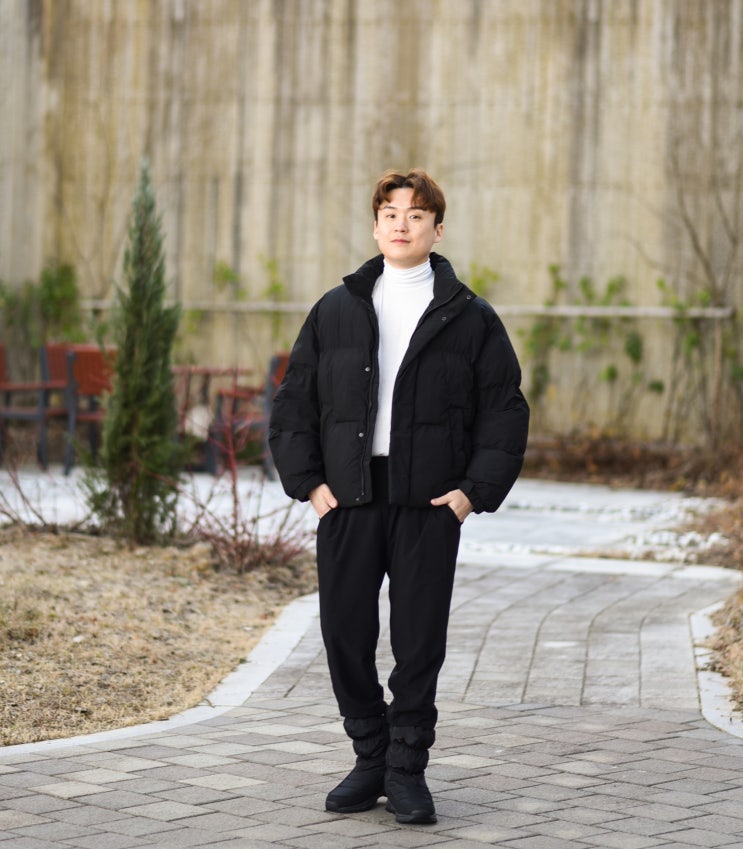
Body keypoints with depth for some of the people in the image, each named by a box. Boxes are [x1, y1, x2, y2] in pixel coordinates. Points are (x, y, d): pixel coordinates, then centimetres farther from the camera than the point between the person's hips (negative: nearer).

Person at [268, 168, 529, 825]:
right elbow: (294, 402, 11)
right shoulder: (335, 310, 10)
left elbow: (506, 412, 4)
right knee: (346, 635, 3)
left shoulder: (470, 319, 4)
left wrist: (476, 489, -6)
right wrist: (306, 481, 1)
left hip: (430, 505, -2)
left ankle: (408, 770, 13)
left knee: (420, 641, 0)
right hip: (347, 499, 2)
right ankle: (371, 760, 19)